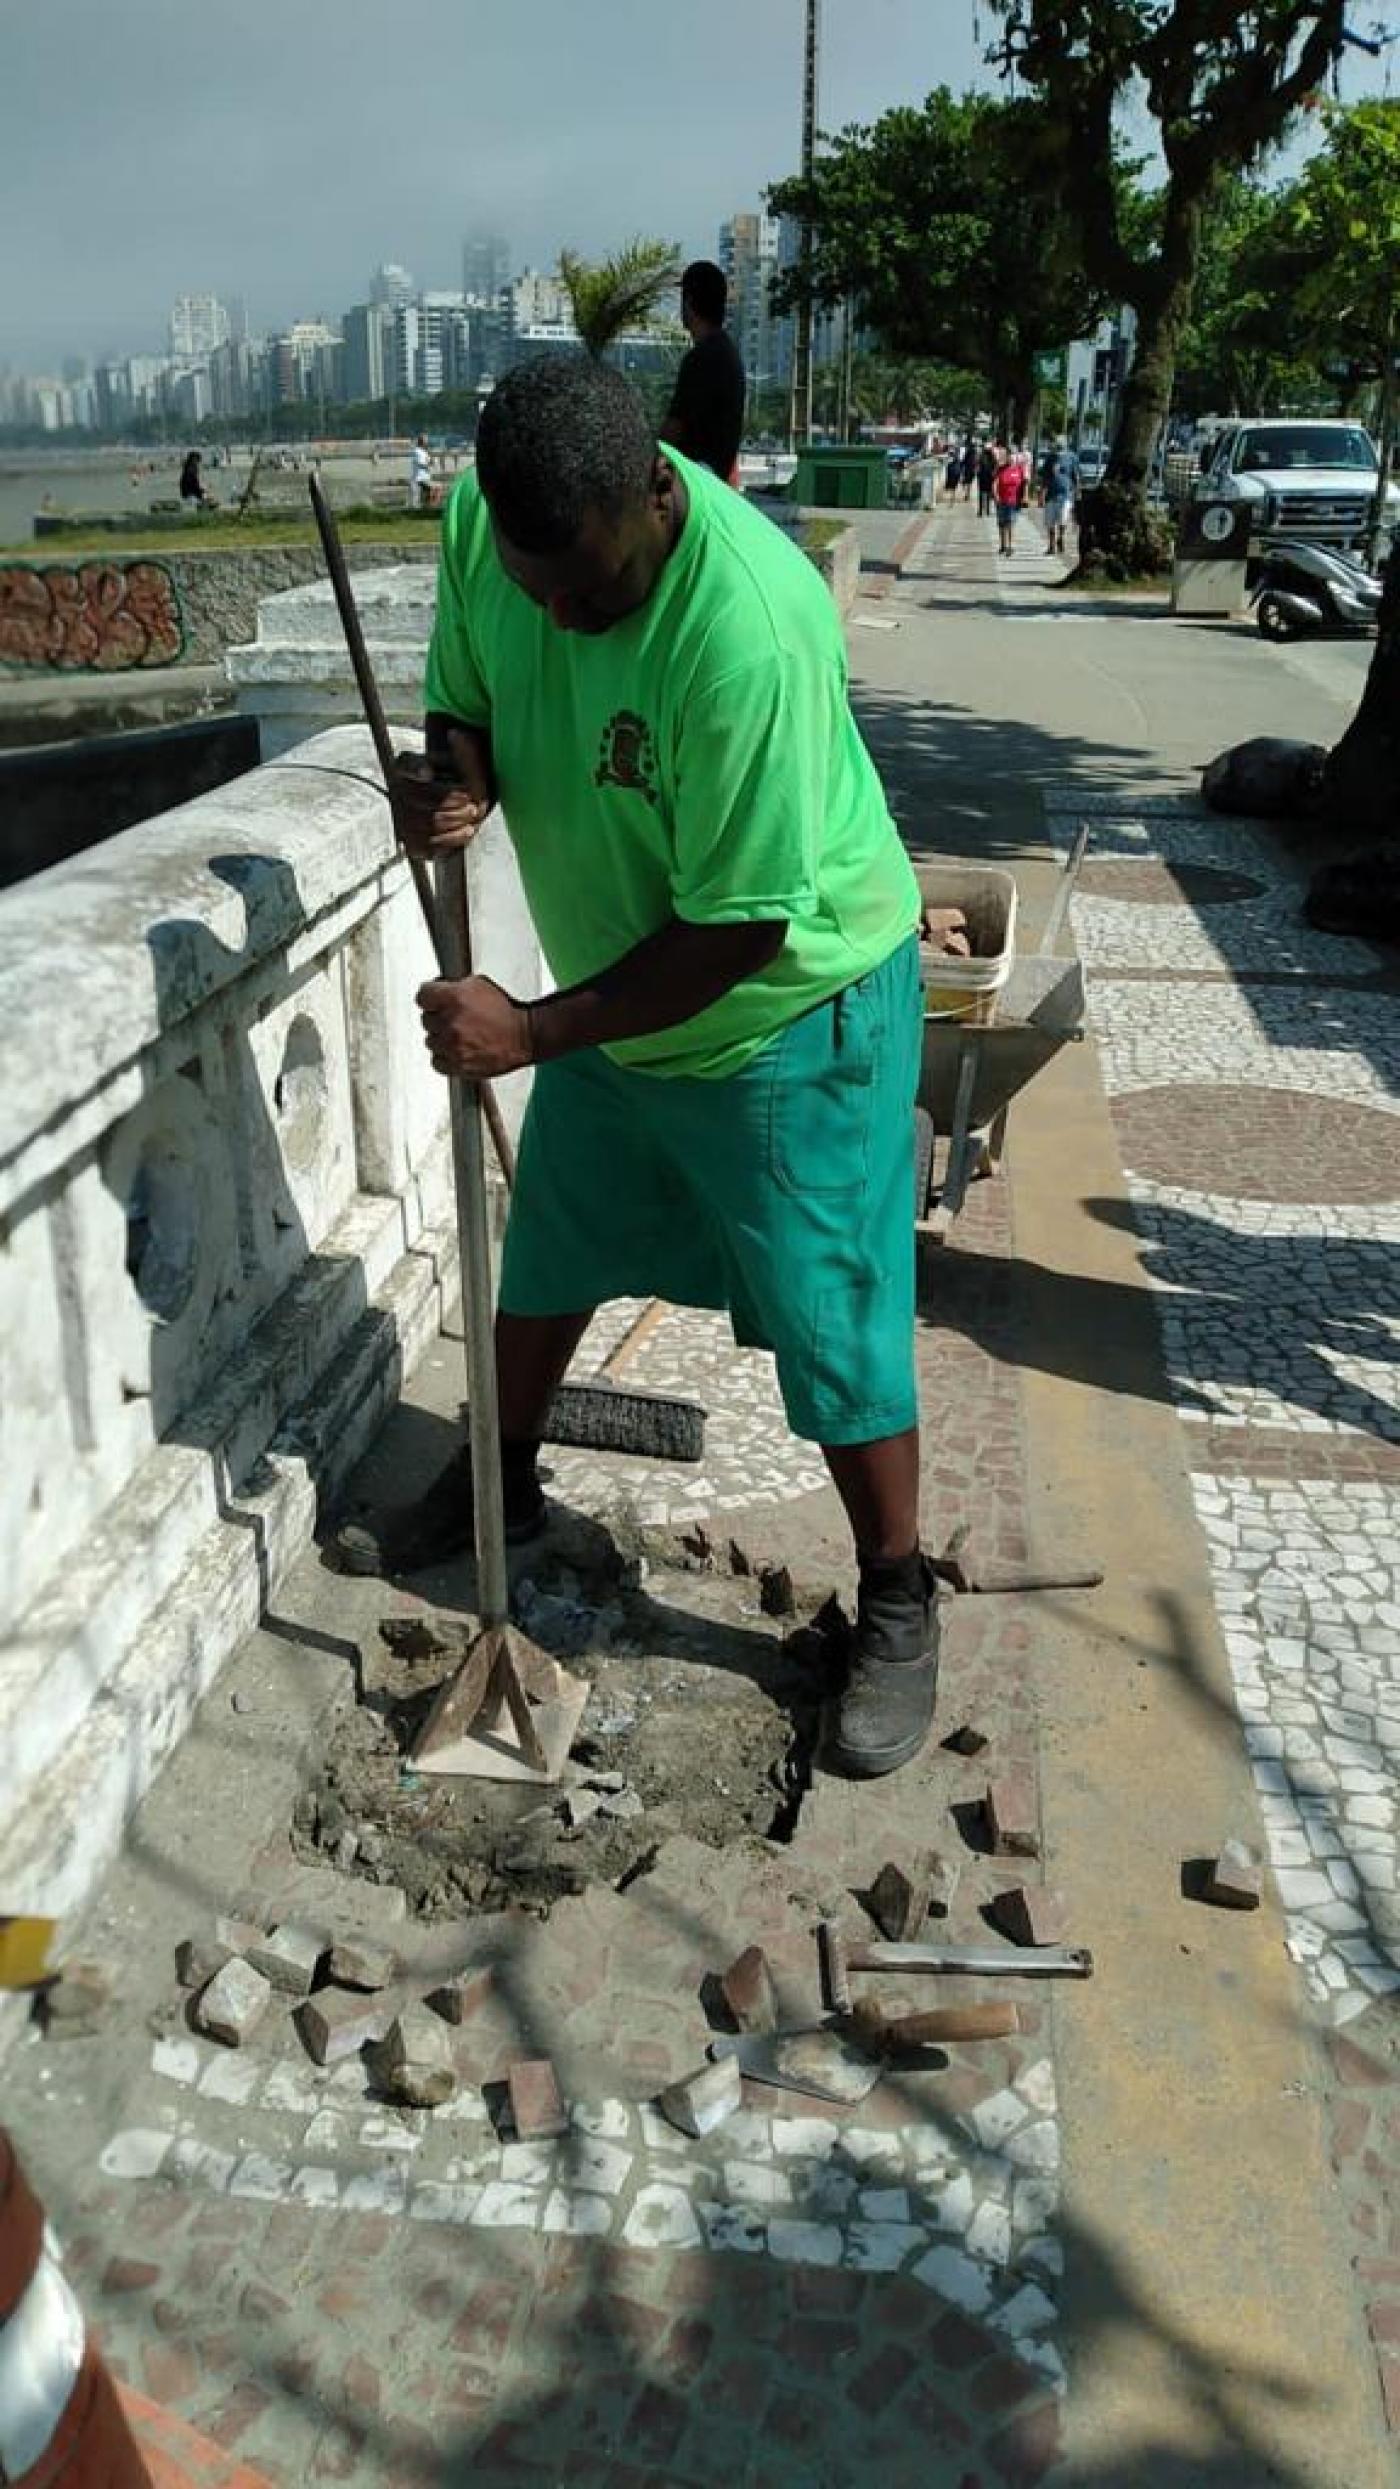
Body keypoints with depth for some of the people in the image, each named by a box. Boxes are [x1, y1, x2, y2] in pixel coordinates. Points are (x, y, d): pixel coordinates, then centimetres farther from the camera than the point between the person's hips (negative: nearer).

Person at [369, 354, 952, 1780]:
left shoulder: (749, 627, -35)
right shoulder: (485, 522, -14)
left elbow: (737, 930, -30)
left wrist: (530, 1030, -26)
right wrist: (450, 778, -21)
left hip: (791, 1010, -6)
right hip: (611, 992, 7)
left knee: (834, 1328, 0)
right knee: (545, 1256, 21)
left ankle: (896, 1600, 22)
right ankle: (505, 1478, 47)